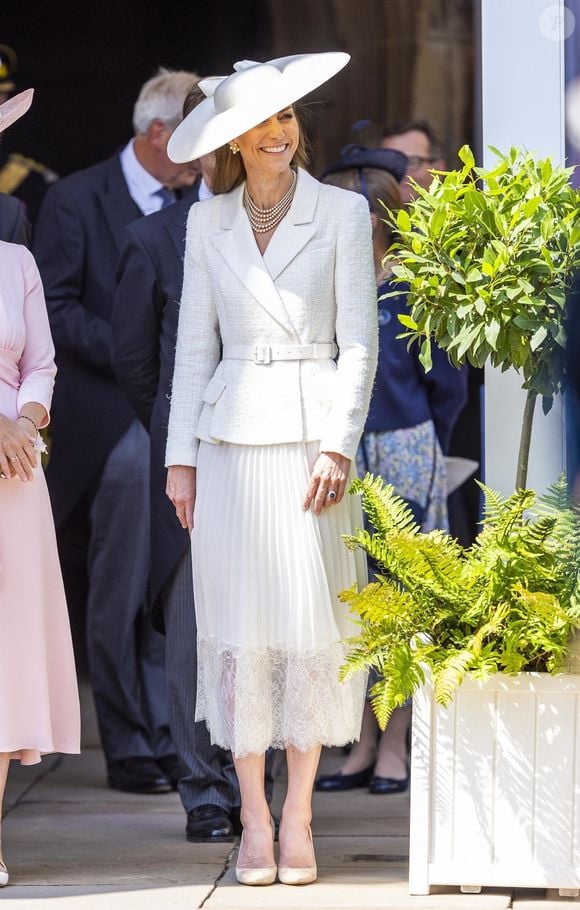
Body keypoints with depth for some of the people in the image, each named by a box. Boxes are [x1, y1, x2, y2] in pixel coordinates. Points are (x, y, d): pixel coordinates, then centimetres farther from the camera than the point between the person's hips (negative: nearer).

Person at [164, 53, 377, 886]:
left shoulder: (343, 214, 3)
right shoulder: (207, 223, 10)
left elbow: (359, 341, -1)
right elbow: (194, 346, 10)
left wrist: (338, 445, -10)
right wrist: (180, 458, 4)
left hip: (313, 434, -2)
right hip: (231, 438, 2)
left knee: (312, 625, -4)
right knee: (239, 627, -1)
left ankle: (298, 819, 3)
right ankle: (254, 821, 5)